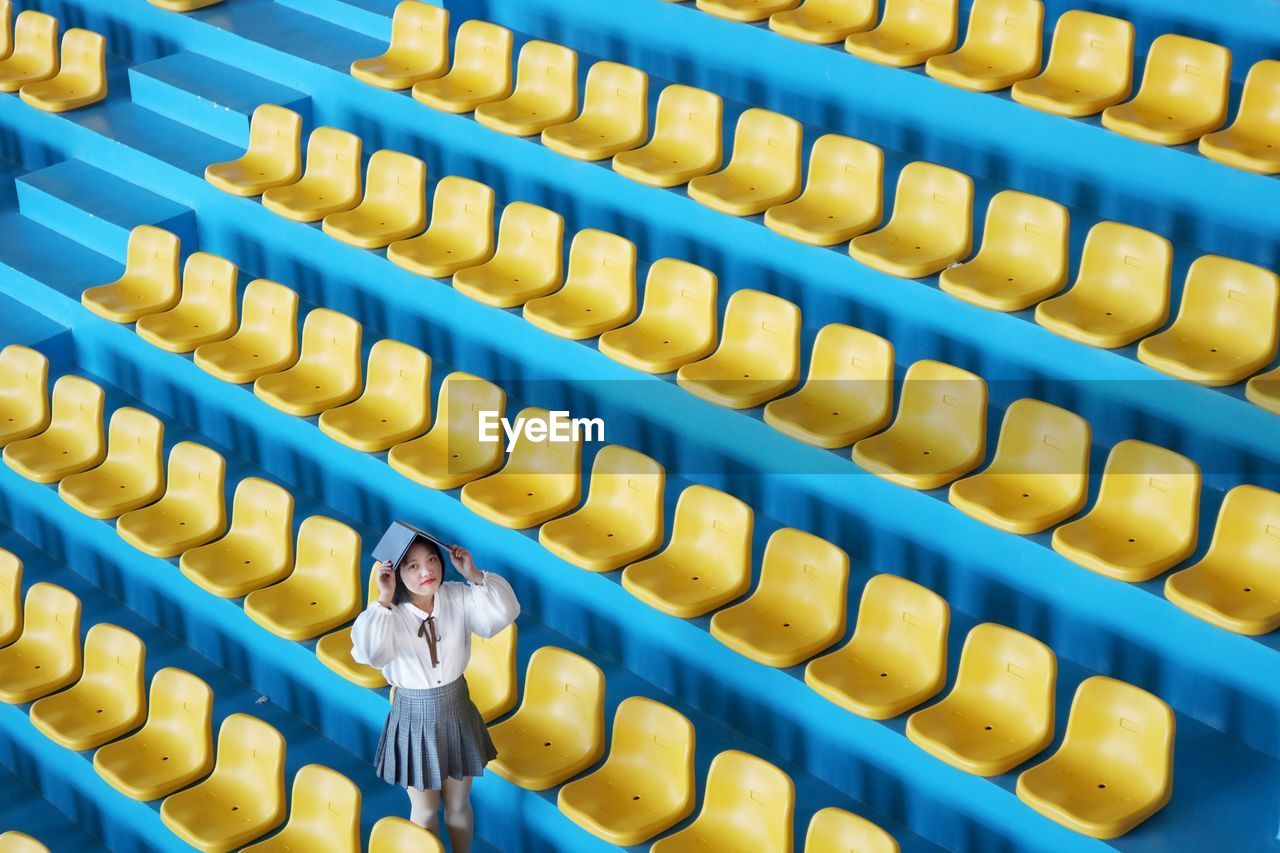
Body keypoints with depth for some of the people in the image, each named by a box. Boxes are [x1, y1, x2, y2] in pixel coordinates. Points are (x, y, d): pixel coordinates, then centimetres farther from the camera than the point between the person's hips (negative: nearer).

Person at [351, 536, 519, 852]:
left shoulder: (458, 597, -10)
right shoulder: (390, 614, -19)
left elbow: (505, 613, -20)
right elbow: (368, 652, -38)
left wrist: (474, 575, -25)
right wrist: (385, 598, -36)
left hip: (457, 713, 2)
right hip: (415, 719, -2)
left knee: (459, 804, 19)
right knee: (425, 811, 14)